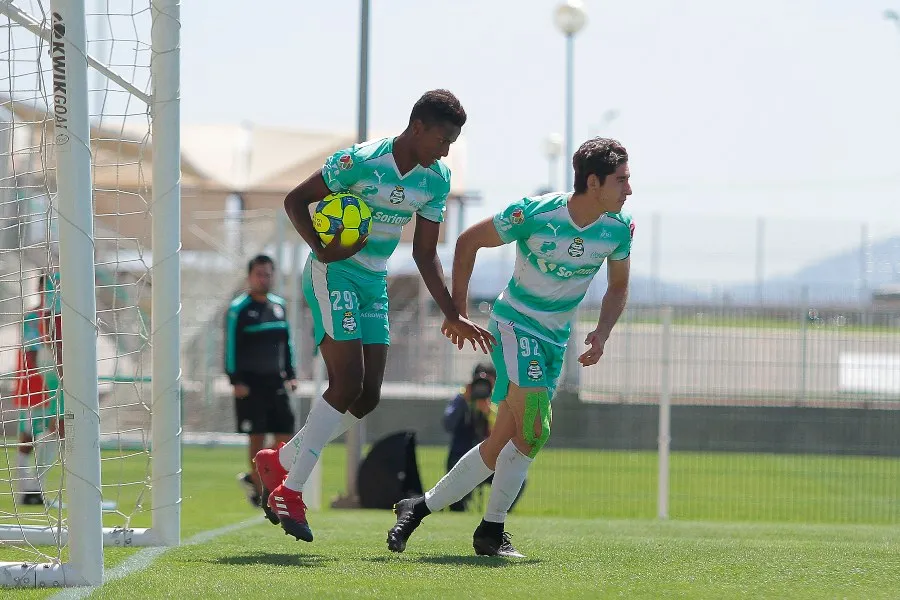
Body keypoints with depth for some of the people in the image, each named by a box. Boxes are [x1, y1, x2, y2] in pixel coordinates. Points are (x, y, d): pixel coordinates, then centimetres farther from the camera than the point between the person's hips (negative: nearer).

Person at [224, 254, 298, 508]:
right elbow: (231, 347, -9)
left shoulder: (279, 305, 13)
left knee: (285, 434, 0)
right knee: (257, 436, -5)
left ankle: (254, 477, 16)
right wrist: (236, 381, -14)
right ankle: (257, 489, 4)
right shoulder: (239, 309, -7)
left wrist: (290, 374, 14)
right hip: (250, 382, -6)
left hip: (275, 382, 6)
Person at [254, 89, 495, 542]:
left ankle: (280, 461, 18)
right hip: (334, 274, -7)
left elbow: (425, 254, 10)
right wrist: (322, 249, -25)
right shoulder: (360, 161, -18)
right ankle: (290, 491, -9)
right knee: (347, 382, -19)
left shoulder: (436, 180, 2)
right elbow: (295, 200, -10)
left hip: (374, 284, 7)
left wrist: (453, 316, 5)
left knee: (367, 397, 0)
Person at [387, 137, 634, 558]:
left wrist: (602, 333, -6)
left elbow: (618, 287, 11)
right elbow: (469, 241, -6)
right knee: (533, 431, -21)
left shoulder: (619, 228, -6)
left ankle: (420, 507, 17)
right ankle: (492, 529, -6)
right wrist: (457, 310, -8)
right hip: (515, 323, -6)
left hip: (556, 339, 6)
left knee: (501, 444, 4)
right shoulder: (534, 214, -20)